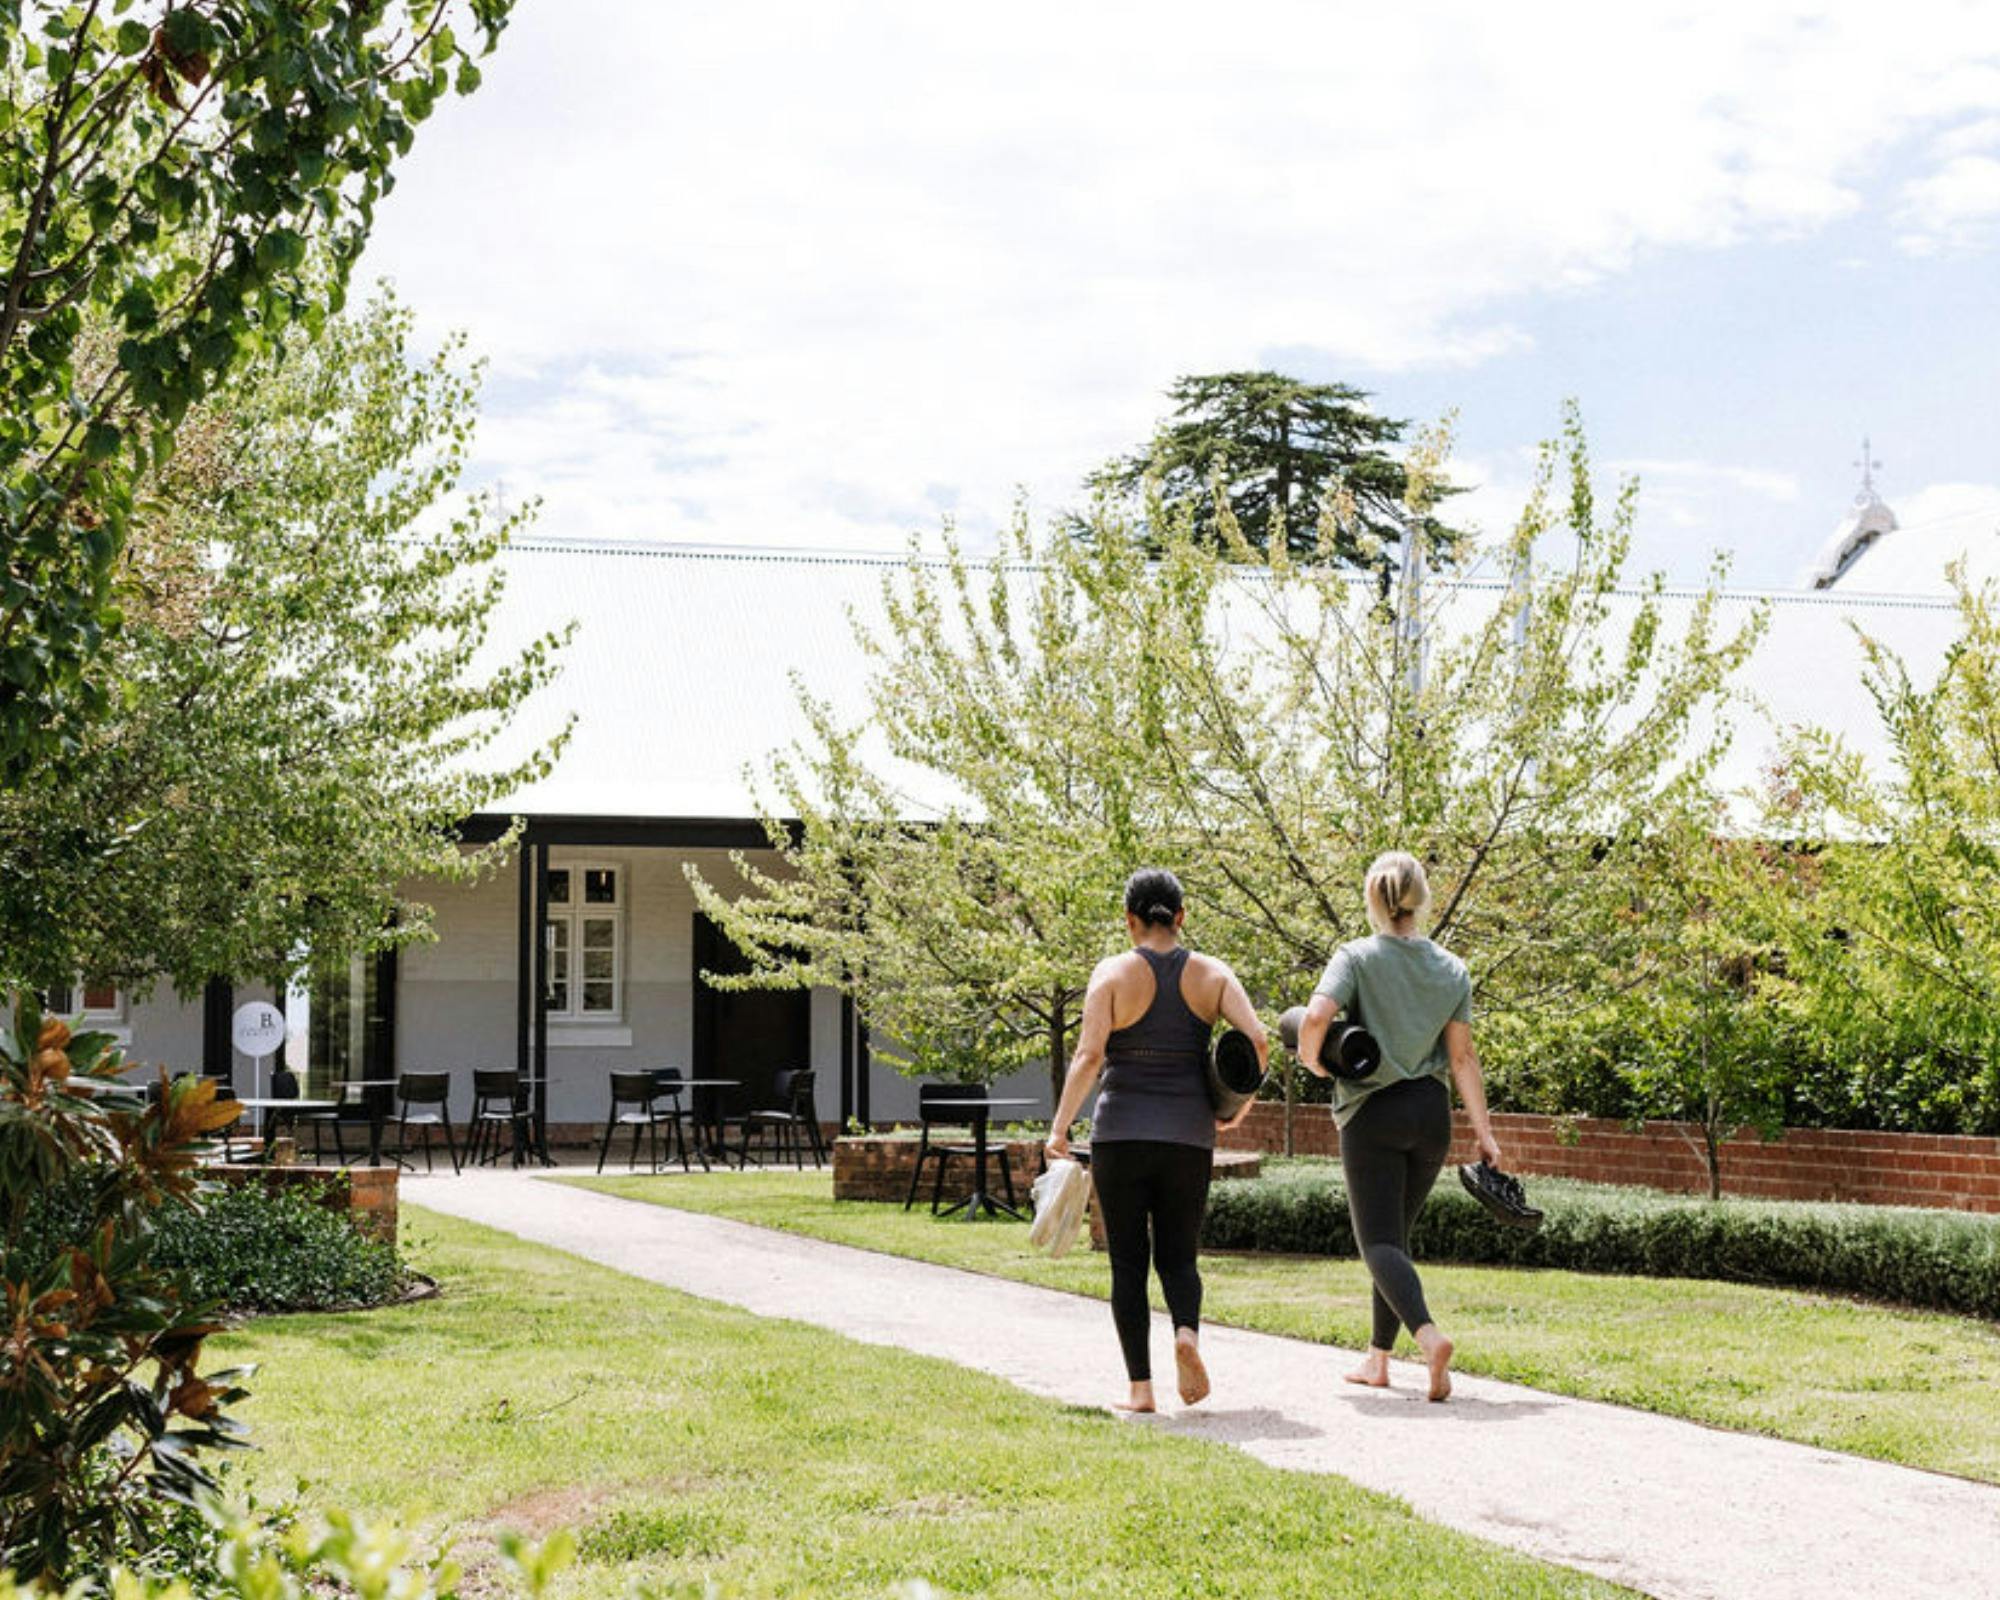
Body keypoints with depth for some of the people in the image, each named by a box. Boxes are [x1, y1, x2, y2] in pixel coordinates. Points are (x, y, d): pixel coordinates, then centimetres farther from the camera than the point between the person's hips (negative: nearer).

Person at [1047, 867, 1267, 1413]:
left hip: (1120, 1135, -2)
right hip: (1189, 1137, 2)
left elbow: (1089, 1055, -14)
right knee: (1178, 1256, 13)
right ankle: (1187, 1333, -17)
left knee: (1128, 1262, 7)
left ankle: (1140, 1388, 3)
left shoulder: (1113, 973, -4)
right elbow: (1258, 1043, -8)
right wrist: (1240, 1102, 9)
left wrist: (1060, 1128, -9)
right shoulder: (1211, 974, 2)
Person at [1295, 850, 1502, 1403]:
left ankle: (1428, 1335, -29)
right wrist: (1483, 1131, 5)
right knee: (1396, 1233, 17)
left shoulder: (1356, 958, -8)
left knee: (1379, 1240, -4)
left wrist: (1313, 1060, -4)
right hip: (1431, 1112, 5)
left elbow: (1316, 1017, -24)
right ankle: (1378, 1357, 22)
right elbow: (1462, 1057, 2)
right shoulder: (1452, 969, 5)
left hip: (1373, 1113, -4)